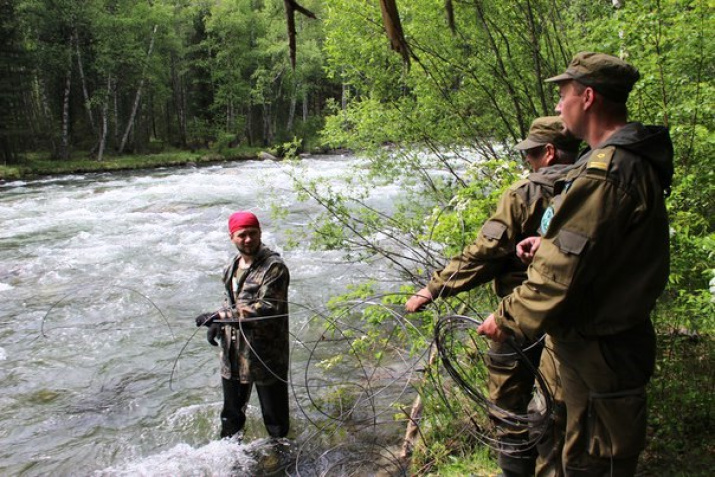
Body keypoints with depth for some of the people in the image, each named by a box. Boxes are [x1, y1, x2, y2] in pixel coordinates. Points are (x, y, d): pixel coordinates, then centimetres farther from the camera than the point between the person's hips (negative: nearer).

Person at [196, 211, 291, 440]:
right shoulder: (234, 265, 9)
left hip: (265, 353, -7)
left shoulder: (274, 267, -18)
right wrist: (217, 324, 0)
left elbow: (267, 309, -26)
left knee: (274, 412, 9)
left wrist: (220, 315, -23)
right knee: (231, 412, 23)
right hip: (233, 352, 7)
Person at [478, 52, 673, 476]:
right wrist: (547, 246, 12)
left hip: (598, 350, -10)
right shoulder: (637, 160, 6)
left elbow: (563, 273, -27)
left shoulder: (605, 173, -27)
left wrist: (508, 318, -15)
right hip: (625, 335, 10)